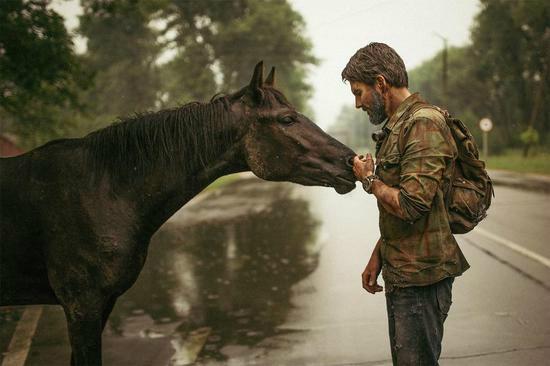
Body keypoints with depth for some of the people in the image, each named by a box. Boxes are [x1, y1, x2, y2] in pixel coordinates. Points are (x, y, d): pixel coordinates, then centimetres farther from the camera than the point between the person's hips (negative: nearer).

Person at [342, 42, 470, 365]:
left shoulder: (423, 124, -17)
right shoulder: (395, 126, 15)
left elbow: (410, 205, -26)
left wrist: (369, 180, -10)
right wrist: (377, 257, 17)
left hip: (420, 277, -10)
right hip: (400, 275, 10)